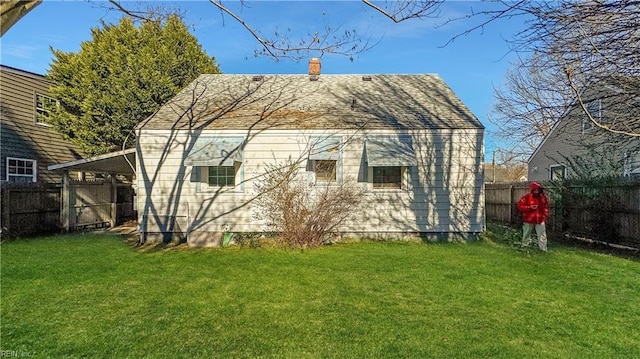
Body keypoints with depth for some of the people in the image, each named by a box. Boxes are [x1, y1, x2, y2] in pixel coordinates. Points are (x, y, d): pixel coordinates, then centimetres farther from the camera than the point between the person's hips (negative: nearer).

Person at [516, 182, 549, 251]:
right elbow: (520, 206, -10)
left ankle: (543, 249, 6)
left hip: (540, 220, 2)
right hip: (528, 220, -2)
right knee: (526, 235, 12)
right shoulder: (526, 197, -9)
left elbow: (546, 207, 13)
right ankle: (524, 248, 26)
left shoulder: (543, 197, 3)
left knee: (542, 236, 0)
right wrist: (530, 207, -19)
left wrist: (545, 216, 5)